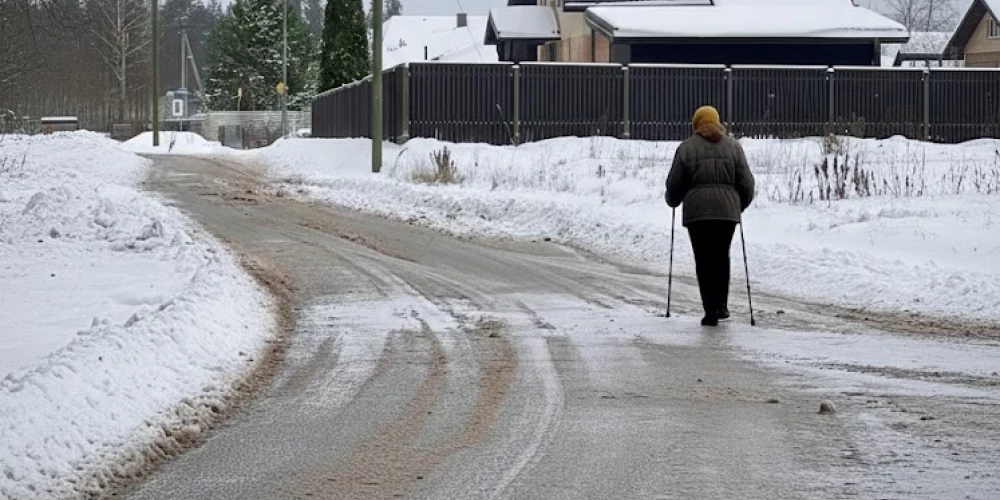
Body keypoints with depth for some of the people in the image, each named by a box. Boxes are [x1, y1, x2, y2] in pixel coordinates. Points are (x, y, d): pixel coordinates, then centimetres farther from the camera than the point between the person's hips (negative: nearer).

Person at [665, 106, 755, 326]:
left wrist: (673, 201, 24)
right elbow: (746, 182, 9)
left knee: (704, 259, 1)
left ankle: (711, 310, -4)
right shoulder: (733, 146, 8)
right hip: (727, 210, 2)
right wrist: (741, 204, 26)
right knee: (721, 255, 17)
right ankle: (721, 304, 13)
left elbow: (674, 183, 4)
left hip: (697, 211, -2)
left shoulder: (687, 148, 1)